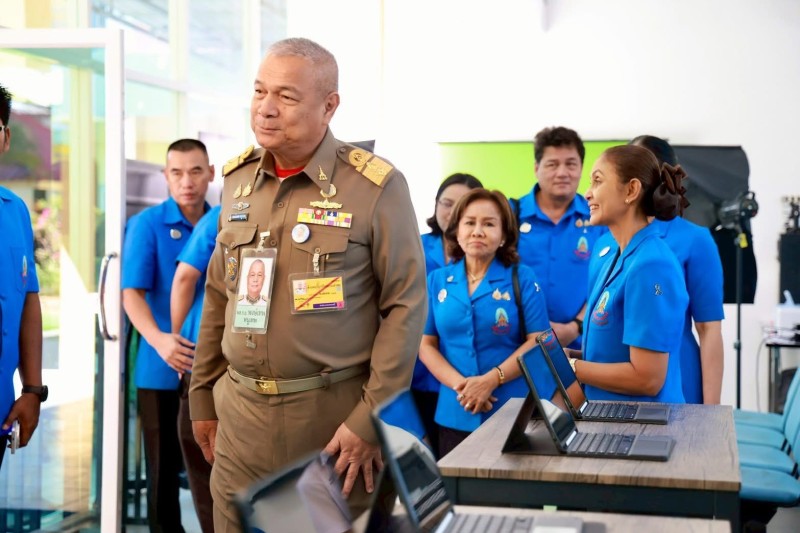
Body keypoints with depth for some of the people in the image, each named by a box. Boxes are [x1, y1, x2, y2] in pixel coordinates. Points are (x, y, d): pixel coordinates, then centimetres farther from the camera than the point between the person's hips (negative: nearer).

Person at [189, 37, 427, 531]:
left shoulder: (376, 186, -10)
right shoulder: (238, 180, 8)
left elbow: (406, 305, -10)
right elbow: (218, 297, 15)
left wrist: (371, 418, -14)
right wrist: (203, 397, 14)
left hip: (333, 413, -4)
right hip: (241, 414, 5)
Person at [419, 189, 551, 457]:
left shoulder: (522, 279, 0)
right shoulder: (437, 281, 7)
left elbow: (537, 341, -6)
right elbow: (426, 344, 4)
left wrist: (491, 380, -16)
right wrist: (459, 384, -12)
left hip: (513, 414, -2)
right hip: (455, 414, 2)